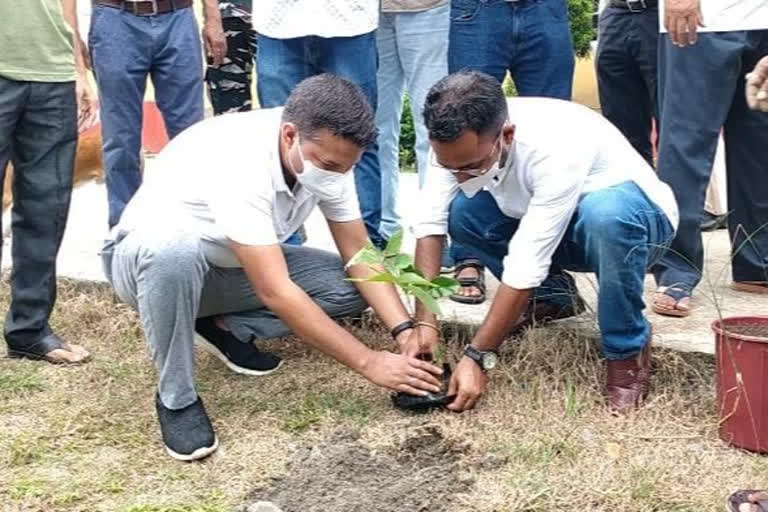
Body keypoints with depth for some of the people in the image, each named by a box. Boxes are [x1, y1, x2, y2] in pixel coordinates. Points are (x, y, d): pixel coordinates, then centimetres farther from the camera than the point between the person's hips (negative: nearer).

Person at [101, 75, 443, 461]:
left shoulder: (325, 152, -16)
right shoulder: (237, 163, -37)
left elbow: (359, 254, -10)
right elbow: (275, 293, -40)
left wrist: (405, 331, -24)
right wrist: (369, 363, -36)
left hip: (233, 267, 6)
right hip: (145, 255, -6)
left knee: (353, 289, -13)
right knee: (175, 253, -43)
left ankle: (224, 327, 3)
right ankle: (176, 398, -19)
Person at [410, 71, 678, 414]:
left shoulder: (556, 148, -37)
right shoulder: (460, 141, -20)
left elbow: (528, 265, -37)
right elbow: (431, 224, -20)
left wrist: (477, 357, -35)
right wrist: (424, 323, -30)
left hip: (637, 217, -5)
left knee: (604, 213, -41)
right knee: (461, 212, -19)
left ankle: (628, 350, -18)